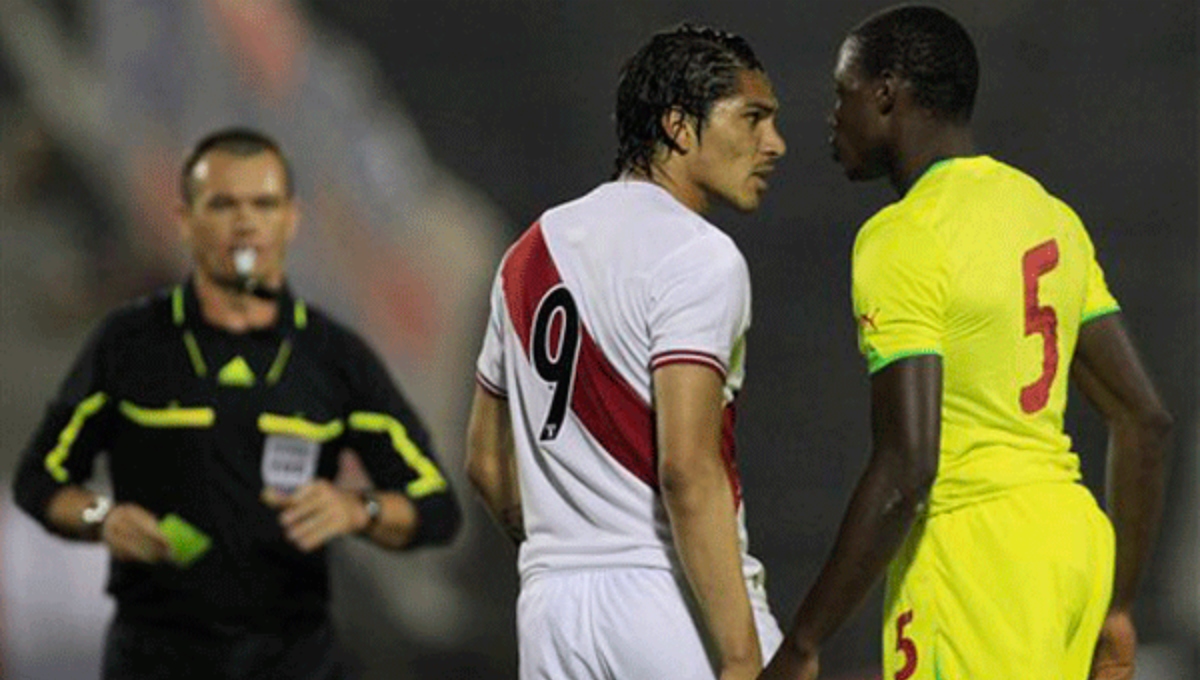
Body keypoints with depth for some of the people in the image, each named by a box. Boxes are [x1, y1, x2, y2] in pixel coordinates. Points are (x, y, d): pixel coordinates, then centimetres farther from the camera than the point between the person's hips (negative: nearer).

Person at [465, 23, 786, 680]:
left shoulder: (531, 253, 15)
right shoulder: (698, 257, -10)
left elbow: (488, 463, 21)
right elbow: (687, 471, -20)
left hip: (549, 603, 8)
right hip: (674, 602, -8)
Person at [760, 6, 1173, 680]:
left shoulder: (904, 239, -13)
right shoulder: (1048, 214, 13)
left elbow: (905, 471, -21)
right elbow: (1146, 417, 14)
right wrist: (1118, 603, 21)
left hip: (973, 557, -9)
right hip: (1071, 537, 9)